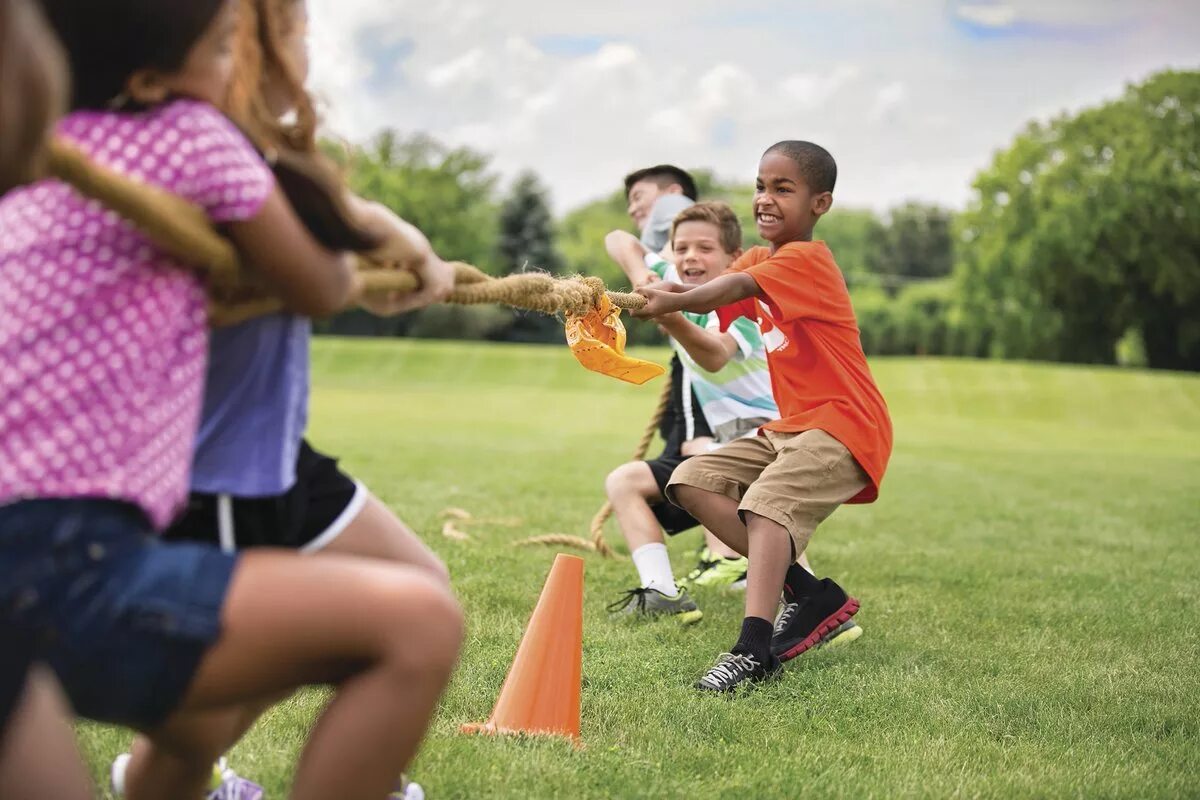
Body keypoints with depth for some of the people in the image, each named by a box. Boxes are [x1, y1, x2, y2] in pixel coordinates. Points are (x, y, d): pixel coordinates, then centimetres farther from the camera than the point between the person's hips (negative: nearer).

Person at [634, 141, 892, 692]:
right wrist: (658, 296, -22)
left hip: (843, 426, -10)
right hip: (787, 426, 10)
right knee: (692, 481, 0)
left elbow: (736, 287, -32)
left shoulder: (808, 259, -14)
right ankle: (809, 595, -4)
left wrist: (672, 301, -47)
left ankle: (753, 649, -39)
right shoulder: (758, 259, 14)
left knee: (768, 501, -30)